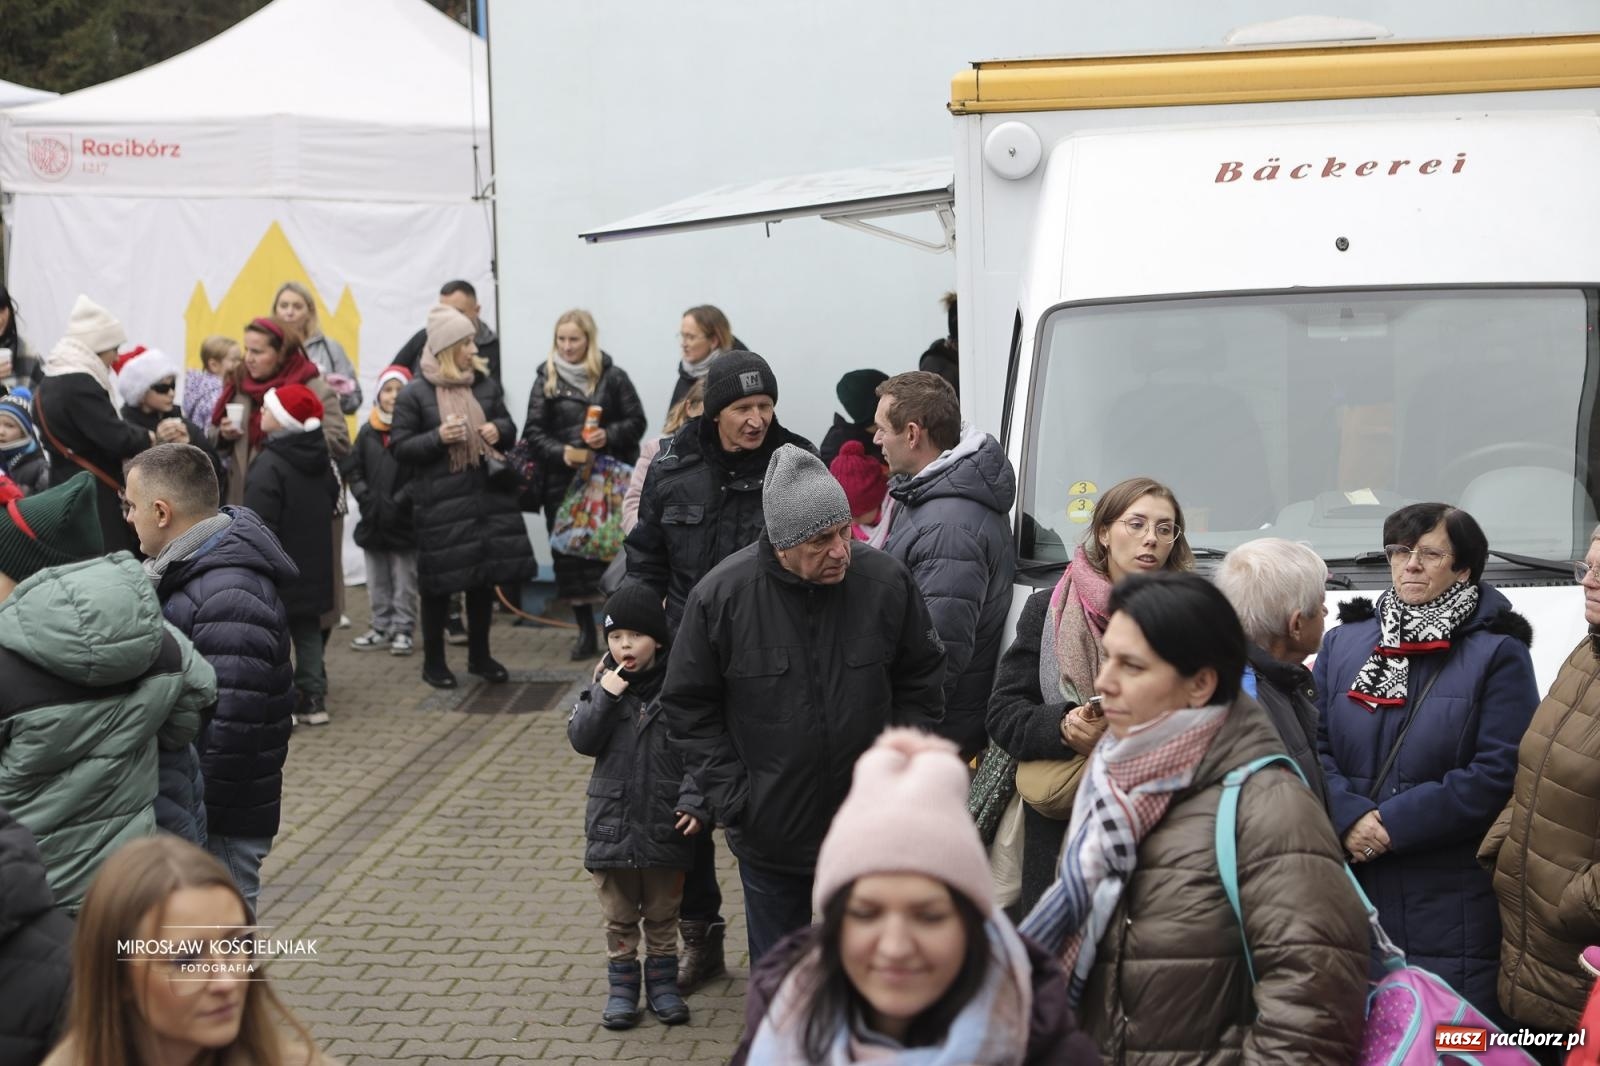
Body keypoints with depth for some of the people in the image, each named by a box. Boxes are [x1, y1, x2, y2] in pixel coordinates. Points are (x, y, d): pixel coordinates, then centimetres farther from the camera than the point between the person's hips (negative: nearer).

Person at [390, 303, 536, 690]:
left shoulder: (486, 384, 6)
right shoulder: (415, 394, -7)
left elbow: (509, 426, 18)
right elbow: (399, 448, -6)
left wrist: (498, 429, -5)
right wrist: (438, 437, -20)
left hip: (488, 496, 5)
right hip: (440, 502, -4)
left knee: (484, 577, 11)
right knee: (439, 582, 3)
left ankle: (479, 655, 26)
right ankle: (433, 661, 17)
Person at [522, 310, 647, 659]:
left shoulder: (613, 377, 1)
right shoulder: (546, 379, 6)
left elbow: (636, 421, 3)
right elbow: (534, 432, 2)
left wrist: (610, 435, -16)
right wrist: (560, 452, -15)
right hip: (562, 481, 2)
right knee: (568, 552, 4)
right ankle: (586, 632, 14)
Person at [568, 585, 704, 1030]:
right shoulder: (603, 686, -1)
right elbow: (581, 739, -8)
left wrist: (693, 802, -19)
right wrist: (604, 696, -20)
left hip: (665, 825, -2)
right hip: (612, 822, 2)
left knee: (662, 916, 14)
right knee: (619, 918, 14)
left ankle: (662, 984, 28)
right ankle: (622, 987, 26)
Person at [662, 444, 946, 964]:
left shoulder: (886, 581, -12)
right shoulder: (721, 596, -15)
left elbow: (921, 683, 3)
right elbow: (690, 706, -4)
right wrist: (732, 797, -8)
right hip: (771, 829, -1)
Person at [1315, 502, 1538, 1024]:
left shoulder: (1497, 654, -1)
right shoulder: (1343, 642, 11)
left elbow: (1498, 774, -10)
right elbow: (1313, 744, 4)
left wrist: (1396, 822, -14)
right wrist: (1349, 816, -14)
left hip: (1451, 904, -3)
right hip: (1347, 889, 4)